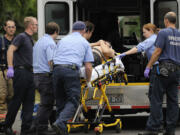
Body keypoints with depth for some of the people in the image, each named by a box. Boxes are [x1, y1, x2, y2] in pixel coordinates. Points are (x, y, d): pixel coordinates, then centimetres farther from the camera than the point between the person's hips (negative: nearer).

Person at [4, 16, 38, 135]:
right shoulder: (21, 37, -7)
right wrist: (10, 68, -24)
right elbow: (10, 50, -17)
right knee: (17, 100, -4)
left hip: (29, 73, 8)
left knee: (29, 101, 3)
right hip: (21, 71, -8)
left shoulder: (30, 40, 20)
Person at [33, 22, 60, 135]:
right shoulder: (51, 43, -11)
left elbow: (35, 60, 22)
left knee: (46, 104, 14)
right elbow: (51, 62, -19)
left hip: (36, 75, 9)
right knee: (47, 104, -5)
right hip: (46, 76, -9)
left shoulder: (38, 42, 19)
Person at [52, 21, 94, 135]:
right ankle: (60, 122, -25)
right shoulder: (85, 43, 15)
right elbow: (88, 66, 9)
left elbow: (54, 57, 28)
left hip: (57, 69, 4)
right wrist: (88, 82, 22)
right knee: (73, 101, -3)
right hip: (71, 71, -4)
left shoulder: (63, 40, 25)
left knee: (60, 100, 13)